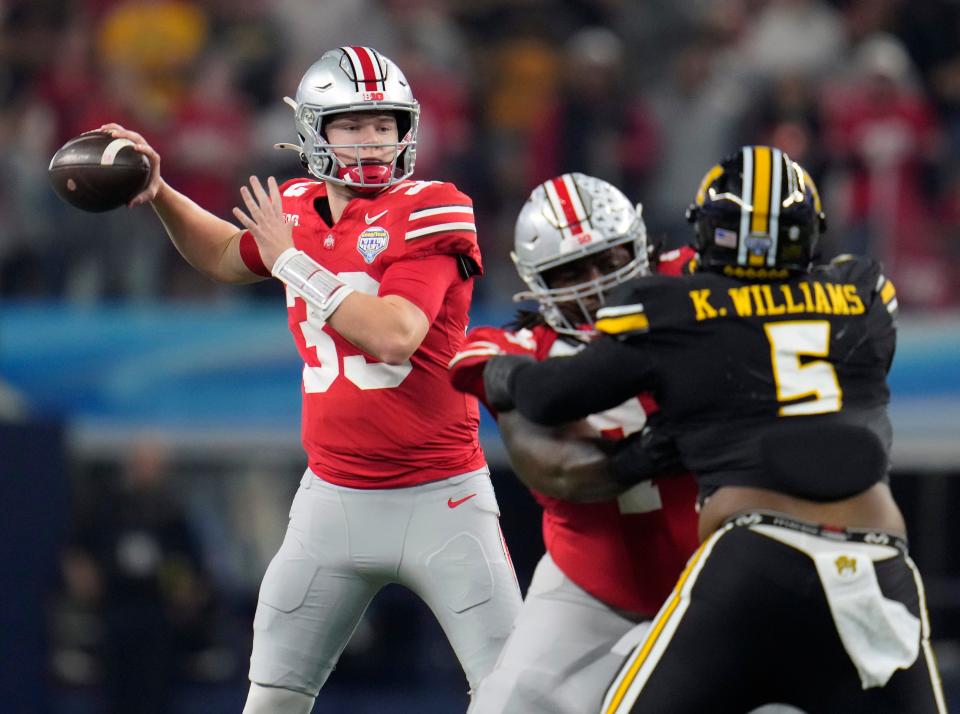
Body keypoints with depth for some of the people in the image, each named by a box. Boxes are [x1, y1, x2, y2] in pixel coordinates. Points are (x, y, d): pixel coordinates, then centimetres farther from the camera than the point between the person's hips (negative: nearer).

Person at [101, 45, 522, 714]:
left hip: (439, 498, -5)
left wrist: (291, 262, -17)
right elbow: (226, 256, 29)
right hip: (334, 497, 5)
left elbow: (395, 336, -26)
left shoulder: (429, 211, -13)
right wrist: (159, 194, 13)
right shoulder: (296, 208, 5)